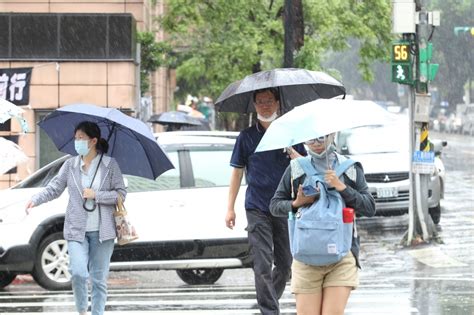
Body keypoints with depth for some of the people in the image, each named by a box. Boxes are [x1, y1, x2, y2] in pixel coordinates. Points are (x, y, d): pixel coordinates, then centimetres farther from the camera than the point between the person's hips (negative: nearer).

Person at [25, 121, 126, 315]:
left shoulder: (110, 165, -1)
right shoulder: (70, 165, 5)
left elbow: (121, 194, -2)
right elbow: (54, 188, 3)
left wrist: (96, 195, -13)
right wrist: (35, 200, -13)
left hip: (102, 231, -1)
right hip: (77, 230, 1)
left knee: (99, 278, 3)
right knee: (78, 272, -15)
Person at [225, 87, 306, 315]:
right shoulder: (247, 136, 4)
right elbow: (237, 172, 8)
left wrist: (291, 151, -16)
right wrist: (230, 208, 5)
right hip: (257, 209, -2)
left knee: (285, 264, 8)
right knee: (263, 265, -9)